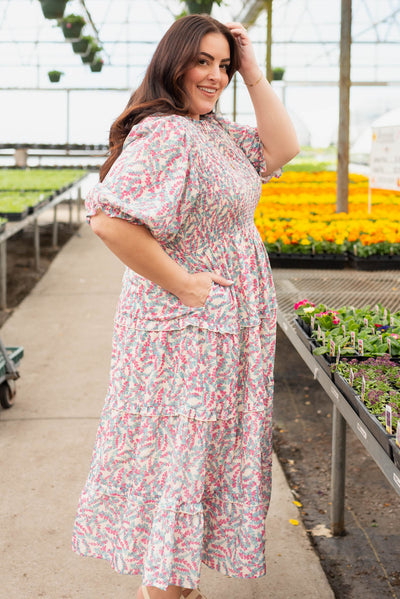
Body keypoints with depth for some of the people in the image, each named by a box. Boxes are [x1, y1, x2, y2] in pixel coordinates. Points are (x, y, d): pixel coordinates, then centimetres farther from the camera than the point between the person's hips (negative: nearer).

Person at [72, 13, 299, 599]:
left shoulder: (215, 129, 10)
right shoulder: (163, 132, -20)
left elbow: (282, 149, 8)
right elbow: (111, 218, -31)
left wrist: (254, 73, 2)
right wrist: (180, 282, -23)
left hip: (226, 327, 10)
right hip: (185, 331, -10)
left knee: (206, 448, 19)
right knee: (177, 451, 2)